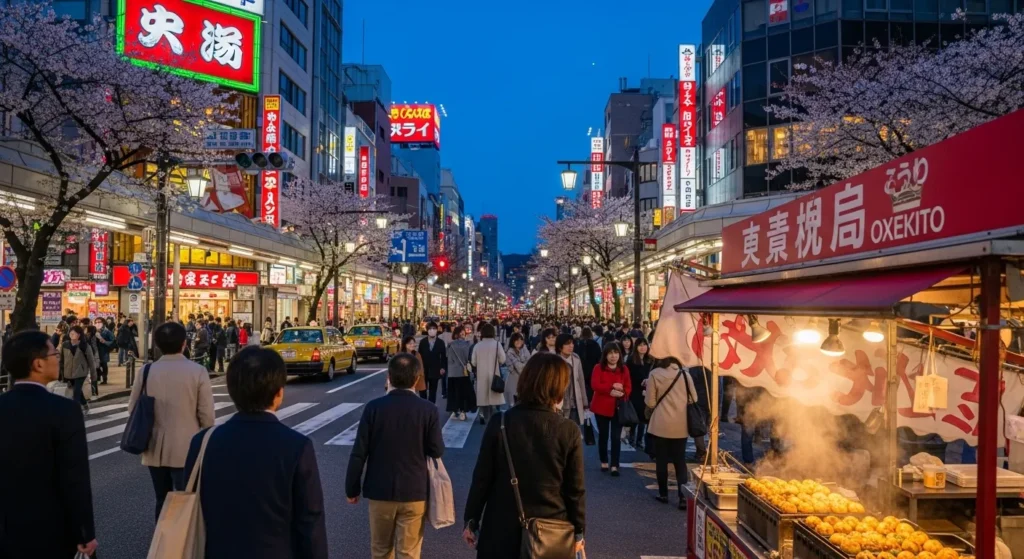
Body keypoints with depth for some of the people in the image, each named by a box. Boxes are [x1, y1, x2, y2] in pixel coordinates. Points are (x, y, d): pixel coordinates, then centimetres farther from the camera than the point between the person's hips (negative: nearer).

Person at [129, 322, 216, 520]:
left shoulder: (147, 371, -3)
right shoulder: (197, 371, -12)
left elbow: (133, 408, 6)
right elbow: (206, 415, -10)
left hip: (155, 449, 3)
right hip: (187, 449, -3)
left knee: (162, 500, 15)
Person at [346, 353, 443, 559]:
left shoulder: (374, 407, -10)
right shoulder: (428, 409, -11)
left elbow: (359, 452, -7)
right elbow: (437, 451, -4)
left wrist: (352, 488, 4)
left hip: (380, 490, 1)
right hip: (414, 491, -1)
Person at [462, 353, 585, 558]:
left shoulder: (500, 423, -10)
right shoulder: (569, 431, -11)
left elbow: (482, 478, -5)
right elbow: (575, 488, -5)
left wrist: (471, 520, 6)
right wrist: (578, 530, 8)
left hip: (503, 528, 0)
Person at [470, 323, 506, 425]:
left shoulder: (477, 345, -1)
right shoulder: (496, 344, -8)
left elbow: (473, 362, 1)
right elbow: (502, 359, -10)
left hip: (481, 376, 2)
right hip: (494, 375, -2)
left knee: (484, 399, 9)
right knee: (494, 401, 3)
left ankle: (487, 419, 12)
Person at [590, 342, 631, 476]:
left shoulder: (624, 369, 6)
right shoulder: (598, 368, -3)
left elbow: (628, 387, 3)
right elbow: (595, 385, -15)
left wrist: (623, 393, -19)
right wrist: (611, 388, -24)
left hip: (619, 407, 1)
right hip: (602, 406, -1)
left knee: (616, 437, -4)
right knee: (603, 435, 10)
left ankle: (615, 466, -2)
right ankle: (604, 462, 24)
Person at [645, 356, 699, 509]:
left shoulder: (654, 374, -4)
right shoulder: (685, 373, 3)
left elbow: (650, 403, -4)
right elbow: (694, 399, 7)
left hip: (661, 425, -2)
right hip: (681, 425, 2)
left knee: (661, 460, 11)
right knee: (680, 461, 7)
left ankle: (663, 494, 19)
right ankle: (683, 497, 0)